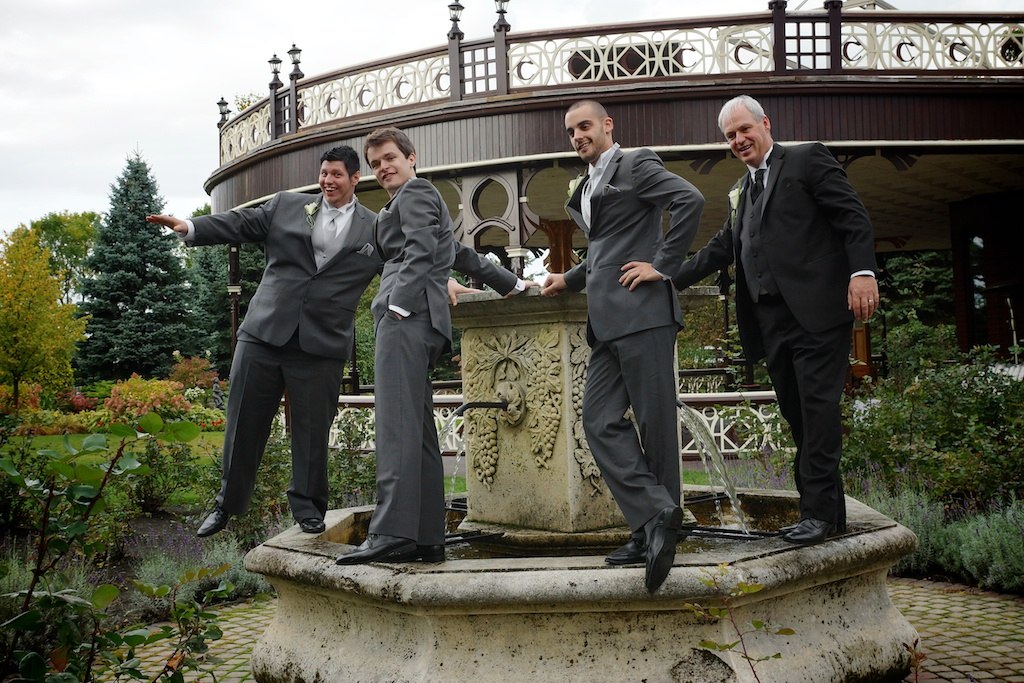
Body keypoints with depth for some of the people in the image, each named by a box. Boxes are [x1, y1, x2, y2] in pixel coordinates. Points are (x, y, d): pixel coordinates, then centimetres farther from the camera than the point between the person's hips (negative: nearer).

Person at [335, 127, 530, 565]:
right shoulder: (421, 200, 36)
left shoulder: (415, 193, 6)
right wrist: (512, 285, 47)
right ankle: (426, 538, 2)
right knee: (418, 430, 3)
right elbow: (462, 256, 39)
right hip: (418, 320, 10)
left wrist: (398, 303, -20)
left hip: (406, 316, -10)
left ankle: (392, 532, -28)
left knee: (396, 426, -20)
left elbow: (420, 251, -11)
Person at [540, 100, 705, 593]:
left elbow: (690, 200, -14)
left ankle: (655, 529, 2)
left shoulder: (635, 165, 1)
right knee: (600, 421, -2)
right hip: (606, 322, 9)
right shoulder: (585, 190, 26)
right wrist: (569, 280, 21)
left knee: (655, 423, -3)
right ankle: (655, 519, -3)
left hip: (641, 313, -9)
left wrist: (663, 265, -14)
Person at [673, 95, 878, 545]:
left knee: (817, 407, -10)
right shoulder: (741, 191, 26)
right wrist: (669, 280, 19)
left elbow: (853, 216, -4)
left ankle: (819, 510, -7)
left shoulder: (807, 159, 5)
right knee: (798, 417, 6)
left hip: (816, 310, -7)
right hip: (770, 319, 7)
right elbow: (720, 249, 27)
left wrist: (862, 271, -18)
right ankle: (827, 509, 12)